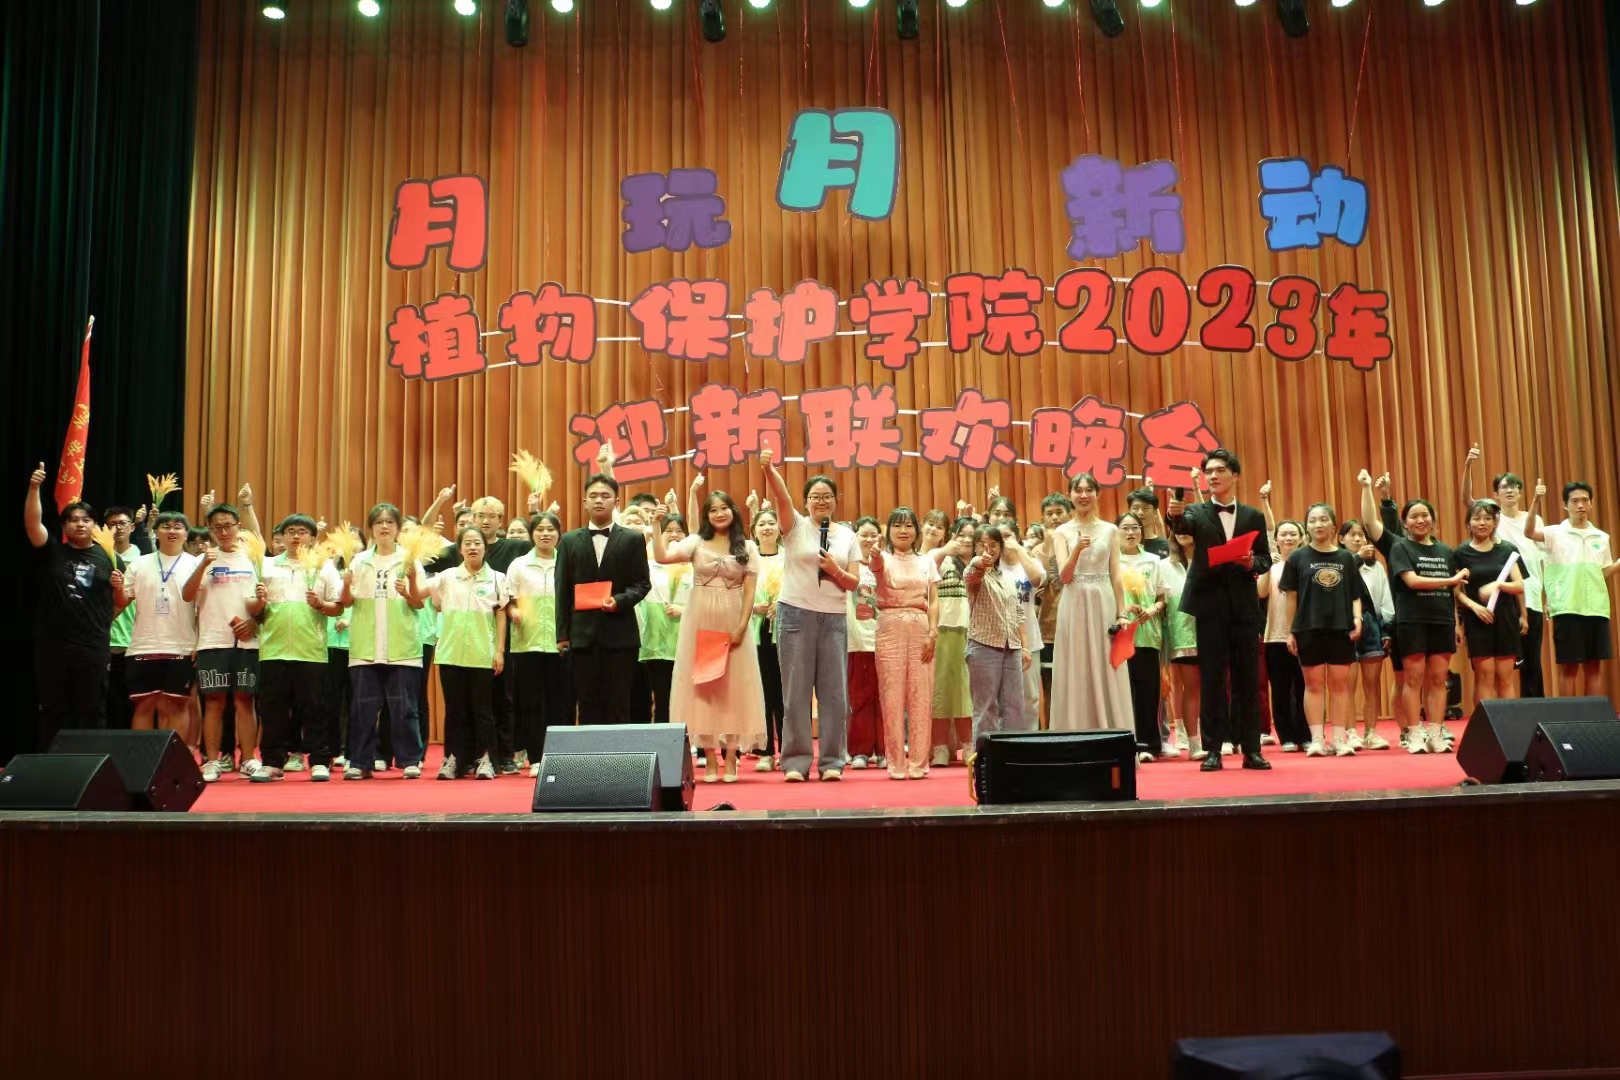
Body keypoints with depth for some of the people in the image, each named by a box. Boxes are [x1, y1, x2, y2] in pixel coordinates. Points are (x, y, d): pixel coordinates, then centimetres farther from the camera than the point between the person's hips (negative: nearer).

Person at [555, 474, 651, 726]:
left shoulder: (633, 539, 5)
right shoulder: (570, 541, 10)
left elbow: (642, 583, 3)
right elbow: (563, 590, 8)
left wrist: (620, 601, -16)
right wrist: (562, 633, 3)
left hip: (620, 634, -1)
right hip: (582, 634, 2)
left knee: (618, 705, 1)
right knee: (588, 704, 5)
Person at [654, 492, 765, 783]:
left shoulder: (747, 547, 5)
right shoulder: (696, 542, 4)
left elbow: (750, 591, 0)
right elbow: (662, 557, -11)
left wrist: (741, 627, -9)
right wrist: (657, 525, -15)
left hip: (733, 624, 0)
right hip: (700, 622, 0)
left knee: (733, 687, 1)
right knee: (702, 687, 1)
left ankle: (730, 758, 8)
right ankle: (710, 758, 8)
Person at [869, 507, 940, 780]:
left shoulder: (926, 561, 13)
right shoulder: (883, 559, 4)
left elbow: (933, 601, 10)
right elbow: (874, 562, -22)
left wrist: (933, 632, -4)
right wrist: (875, 552, -45)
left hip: (921, 629, 2)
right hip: (891, 628, -2)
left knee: (921, 696, 1)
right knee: (892, 696, -2)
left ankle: (918, 762, 8)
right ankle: (896, 764, 4)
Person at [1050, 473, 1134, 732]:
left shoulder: (1110, 530, 8)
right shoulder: (1062, 532, 5)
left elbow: (1116, 576, 7)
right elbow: (1063, 577, -5)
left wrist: (1122, 613, 0)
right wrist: (1077, 550, -21)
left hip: (1104, 605, 1)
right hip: (1075, 607, -1)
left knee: (1107, 675, 2)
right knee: (1076, 677, 0)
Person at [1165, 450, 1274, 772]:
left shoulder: (1254, 517, 11)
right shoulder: (1197, 513, 5)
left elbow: (1266, 561, 9)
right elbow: (1182, 526, -18)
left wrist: (1251, 561, -13)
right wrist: (1176, 514, -41)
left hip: (1244, 606, 2)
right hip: (1210, 605, -1)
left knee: (1248, 679, 5)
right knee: (1211, 680, 1)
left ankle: (1251, 748, 12)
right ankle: (1213, 749, 5)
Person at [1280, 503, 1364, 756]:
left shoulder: (1346, 558, 6)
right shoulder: (1297, 557, 2)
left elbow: (1355, 594, 8)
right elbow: (1291, 596, 2)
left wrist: (1357, 618, -9)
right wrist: (1290, 631, 0)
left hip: (1341, 628, 1)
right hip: (1308, 628, -1)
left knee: (1339, 683, 5)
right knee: (1314, 683, 4)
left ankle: (1340, 738, 11)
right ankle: (1317, 739, 7)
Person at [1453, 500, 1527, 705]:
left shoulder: (1507, 549, 7)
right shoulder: (1462, 553, 1)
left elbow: (1520, 586, 2)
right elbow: (1457, 590, -1)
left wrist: (1498, 585, -15)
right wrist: (1474, 606, -17)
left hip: (1506, 618, 2)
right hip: (1477, 620, -2)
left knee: (1505, 677, 4)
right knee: (1485, 676, -4)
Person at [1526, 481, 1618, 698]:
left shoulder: (1602, 537, 12)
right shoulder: (1556, 533, -1)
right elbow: (1529, 533, -21)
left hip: (1596, 608, 4)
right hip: (1567, 608, -4)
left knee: (1594, 667, 7)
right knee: (1569, 667, 1)